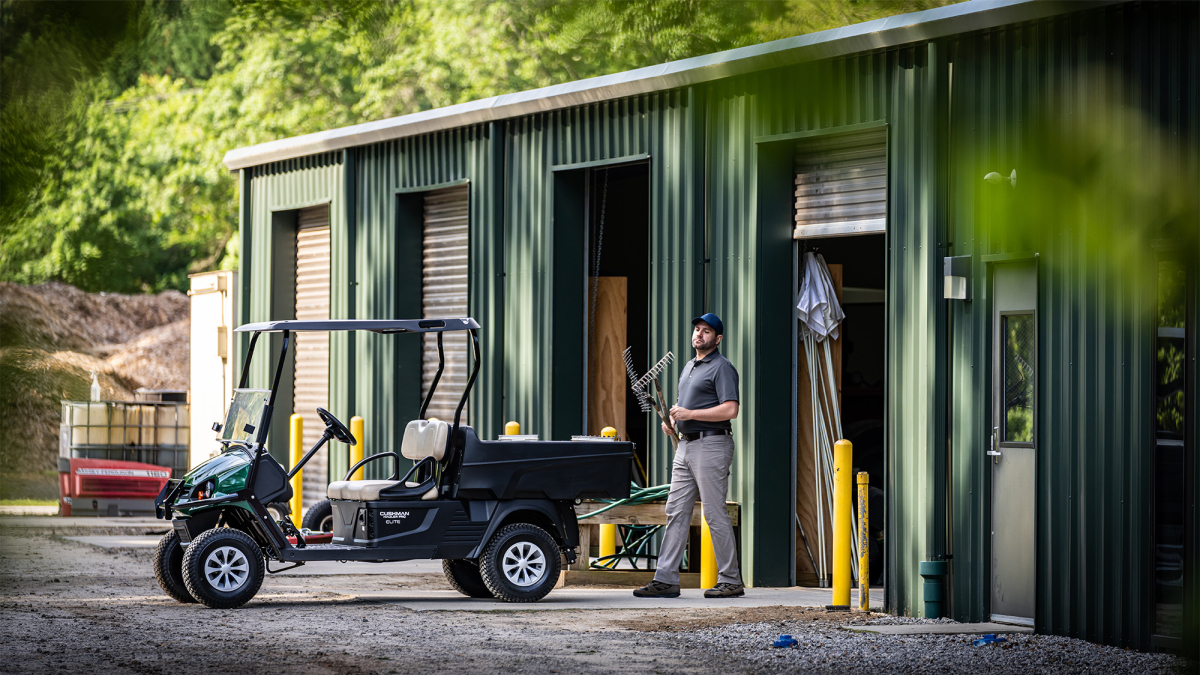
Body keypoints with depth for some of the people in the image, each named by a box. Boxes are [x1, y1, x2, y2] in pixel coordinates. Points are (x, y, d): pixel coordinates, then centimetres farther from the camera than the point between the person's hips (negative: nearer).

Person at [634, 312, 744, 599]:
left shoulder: (722, 368, -8)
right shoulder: (689, 367, 21)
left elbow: (730, 409, -19)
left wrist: (690, 414, -18)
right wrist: (672, 420, 9)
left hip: (711, 444, -9)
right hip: (685, 445, 9)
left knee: (715, 514, -7)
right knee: (676, 511, 5)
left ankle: (730, 581, -1)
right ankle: (666, 580, 5)